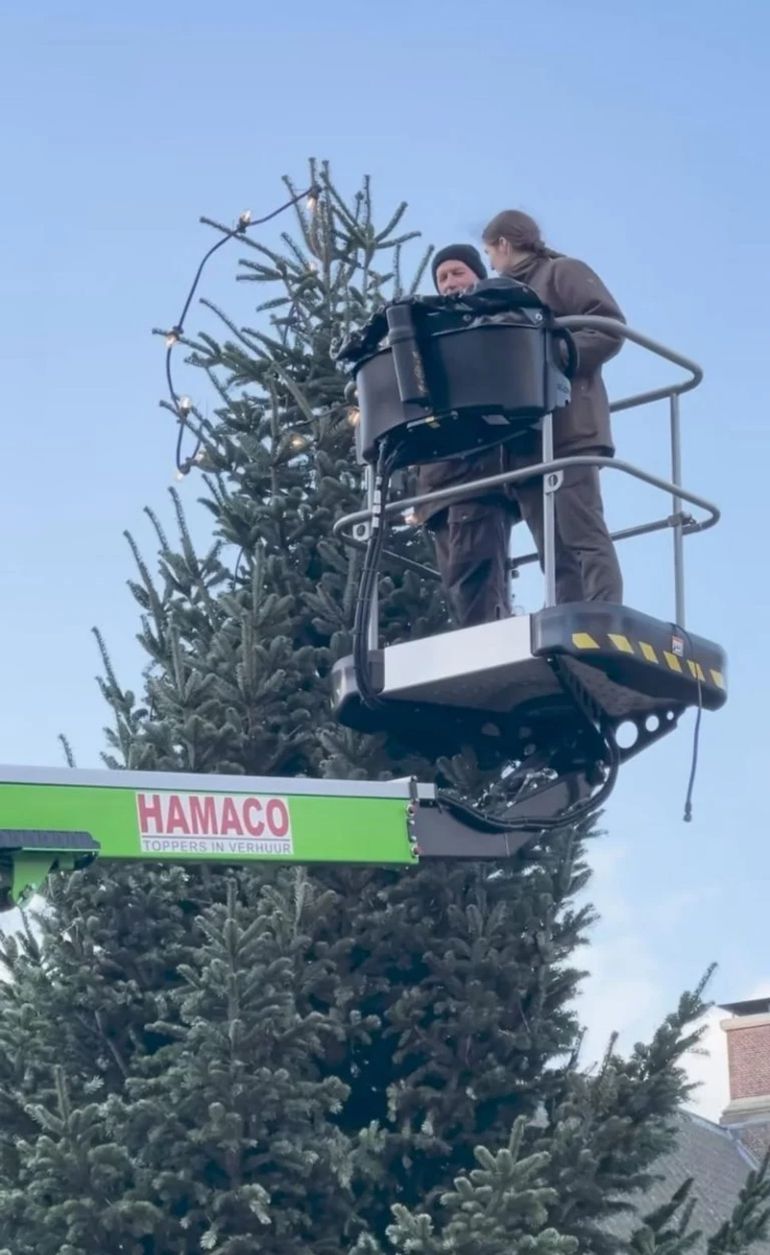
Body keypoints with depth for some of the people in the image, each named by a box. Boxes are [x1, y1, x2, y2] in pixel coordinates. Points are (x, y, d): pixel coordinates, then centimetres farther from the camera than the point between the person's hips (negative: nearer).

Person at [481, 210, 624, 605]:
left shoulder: (562, 272, 8)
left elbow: (610, 327, -6)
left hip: (569, 428, -7)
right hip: (524, 437, 7)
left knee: (584, 536, -17)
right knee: (555, 552, -2)